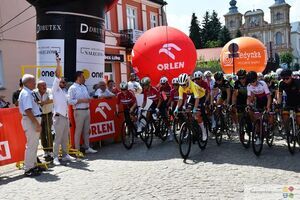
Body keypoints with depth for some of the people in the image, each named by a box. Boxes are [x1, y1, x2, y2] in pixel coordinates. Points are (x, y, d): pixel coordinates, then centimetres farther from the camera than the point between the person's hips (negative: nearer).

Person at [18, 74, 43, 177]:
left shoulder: (29, 93, 12)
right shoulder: (26, 94, -18)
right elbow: (28, 111, -24)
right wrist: (37, 124, -23)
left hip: (35, 120, 10)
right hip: (31, 121, -10)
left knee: (34, 144, 17)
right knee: (31, 145, -4)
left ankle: (33, 165, 29)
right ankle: (28, 169, 5)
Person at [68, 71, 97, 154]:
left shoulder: (84, 87, 16)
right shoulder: (72, 88, -7)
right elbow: (70, 100, -15)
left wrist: (88, 100, 0)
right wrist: (82, 100, -16)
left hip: (87, 110, 7)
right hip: (79, 111, -7)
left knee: (86, 130, 12)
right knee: (78, 131, -2)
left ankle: (87, 148, 21)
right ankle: (77, 149, 6)